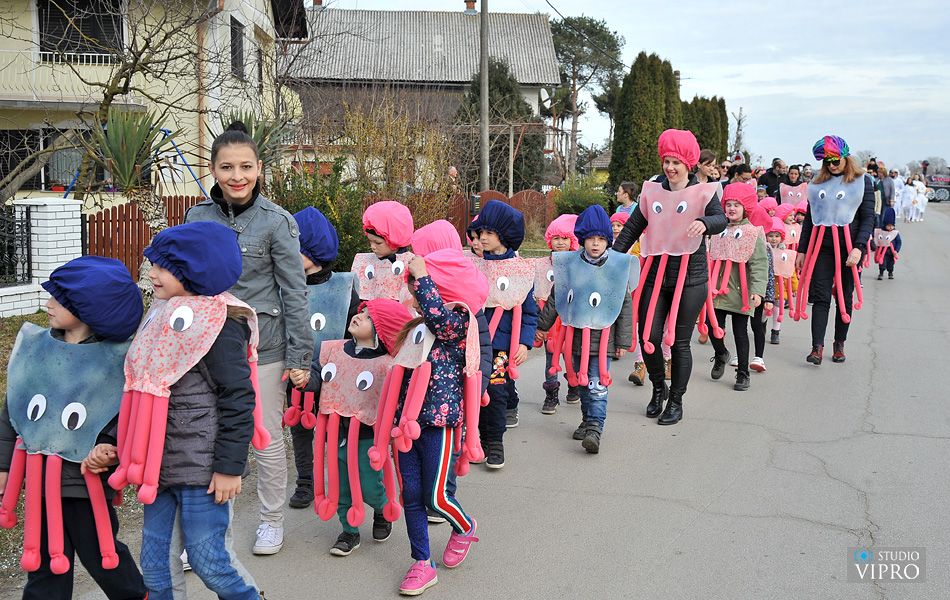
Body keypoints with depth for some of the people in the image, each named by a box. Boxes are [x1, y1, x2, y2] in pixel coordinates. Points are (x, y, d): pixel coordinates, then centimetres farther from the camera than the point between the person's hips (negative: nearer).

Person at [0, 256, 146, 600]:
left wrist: (108, 445, -23)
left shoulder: (116, 357, -11)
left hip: (87, 475, -4)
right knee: (46, 558, 14)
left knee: (99, 552, 10)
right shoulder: (36, 346, 1)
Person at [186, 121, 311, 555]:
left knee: (267, 438, 9)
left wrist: (299, 355, -8)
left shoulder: (276, 222, -9)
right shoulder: (197, 217, 3)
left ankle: (272, 520, 30)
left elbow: (294, 292, -6)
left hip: (262, 346, -3)